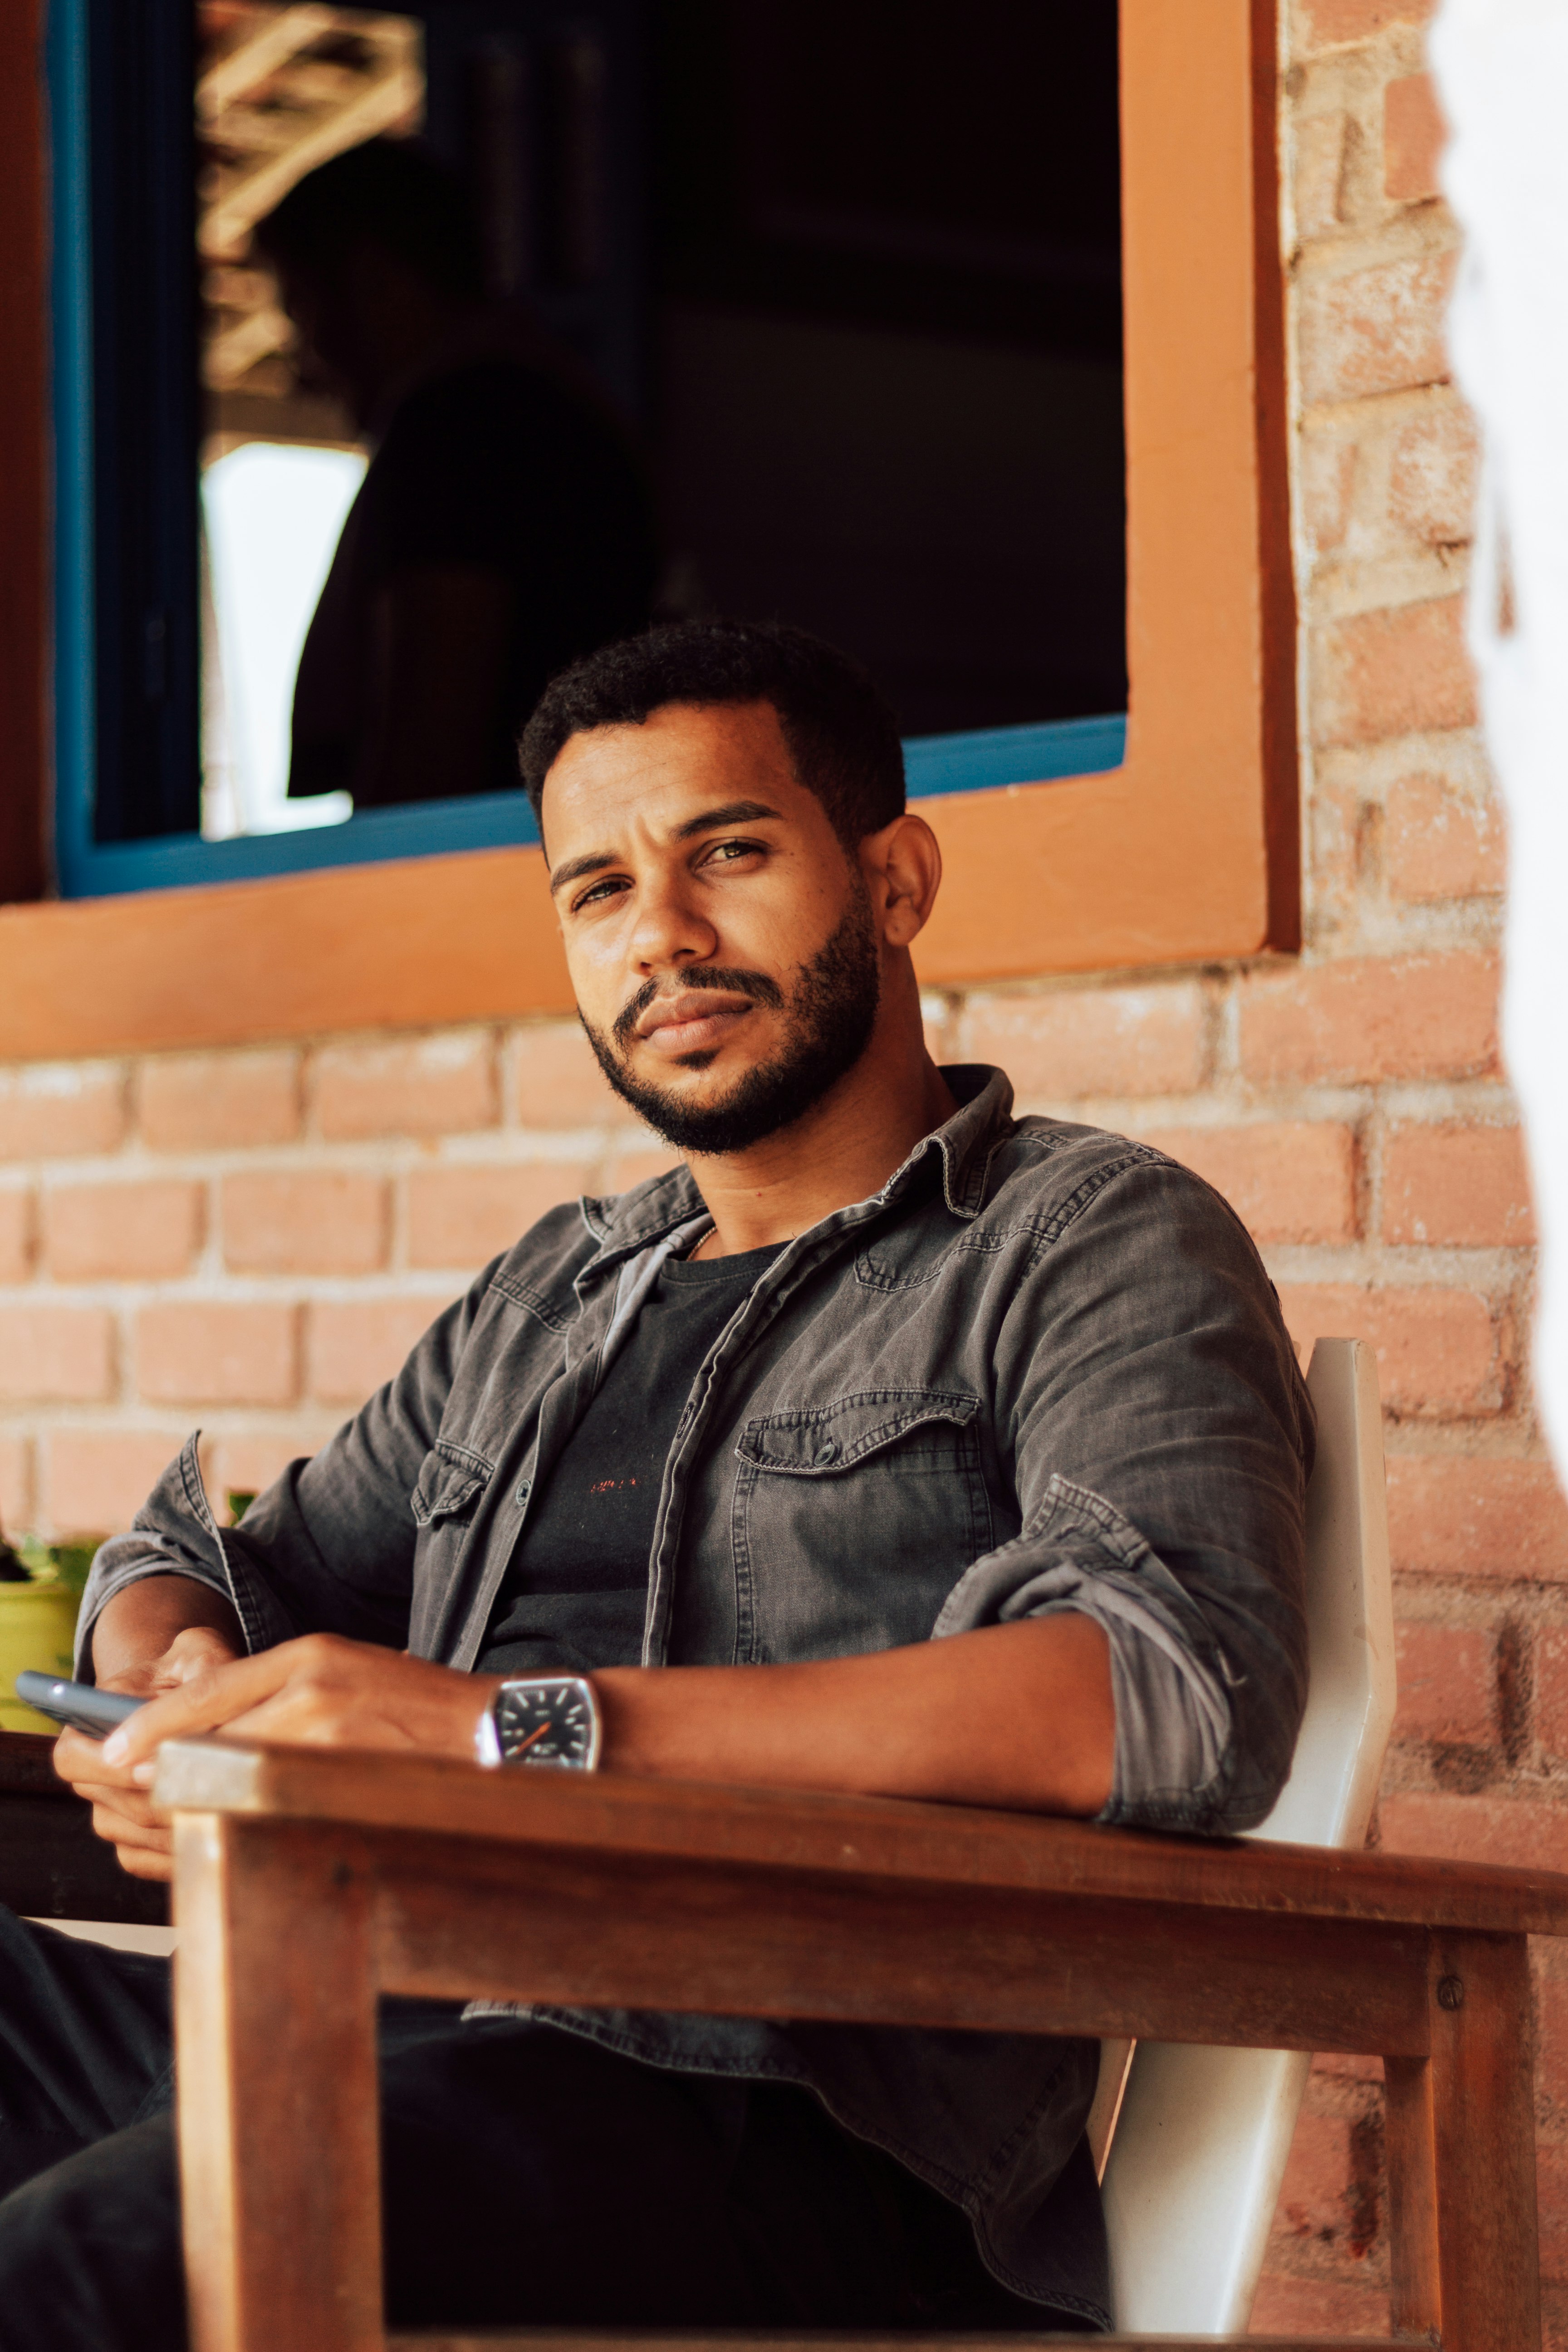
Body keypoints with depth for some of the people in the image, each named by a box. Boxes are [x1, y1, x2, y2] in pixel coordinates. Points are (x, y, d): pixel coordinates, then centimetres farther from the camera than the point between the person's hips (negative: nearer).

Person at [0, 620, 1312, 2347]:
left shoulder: (1094, 1242, 6)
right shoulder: (547, 1299, 28)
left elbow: (1189, 1691, -13)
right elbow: (193, 1567, 33)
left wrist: (530, 1726, -18)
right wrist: (180, 1691, 4)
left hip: (785, 2105, -6)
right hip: (399, 2030, 7)